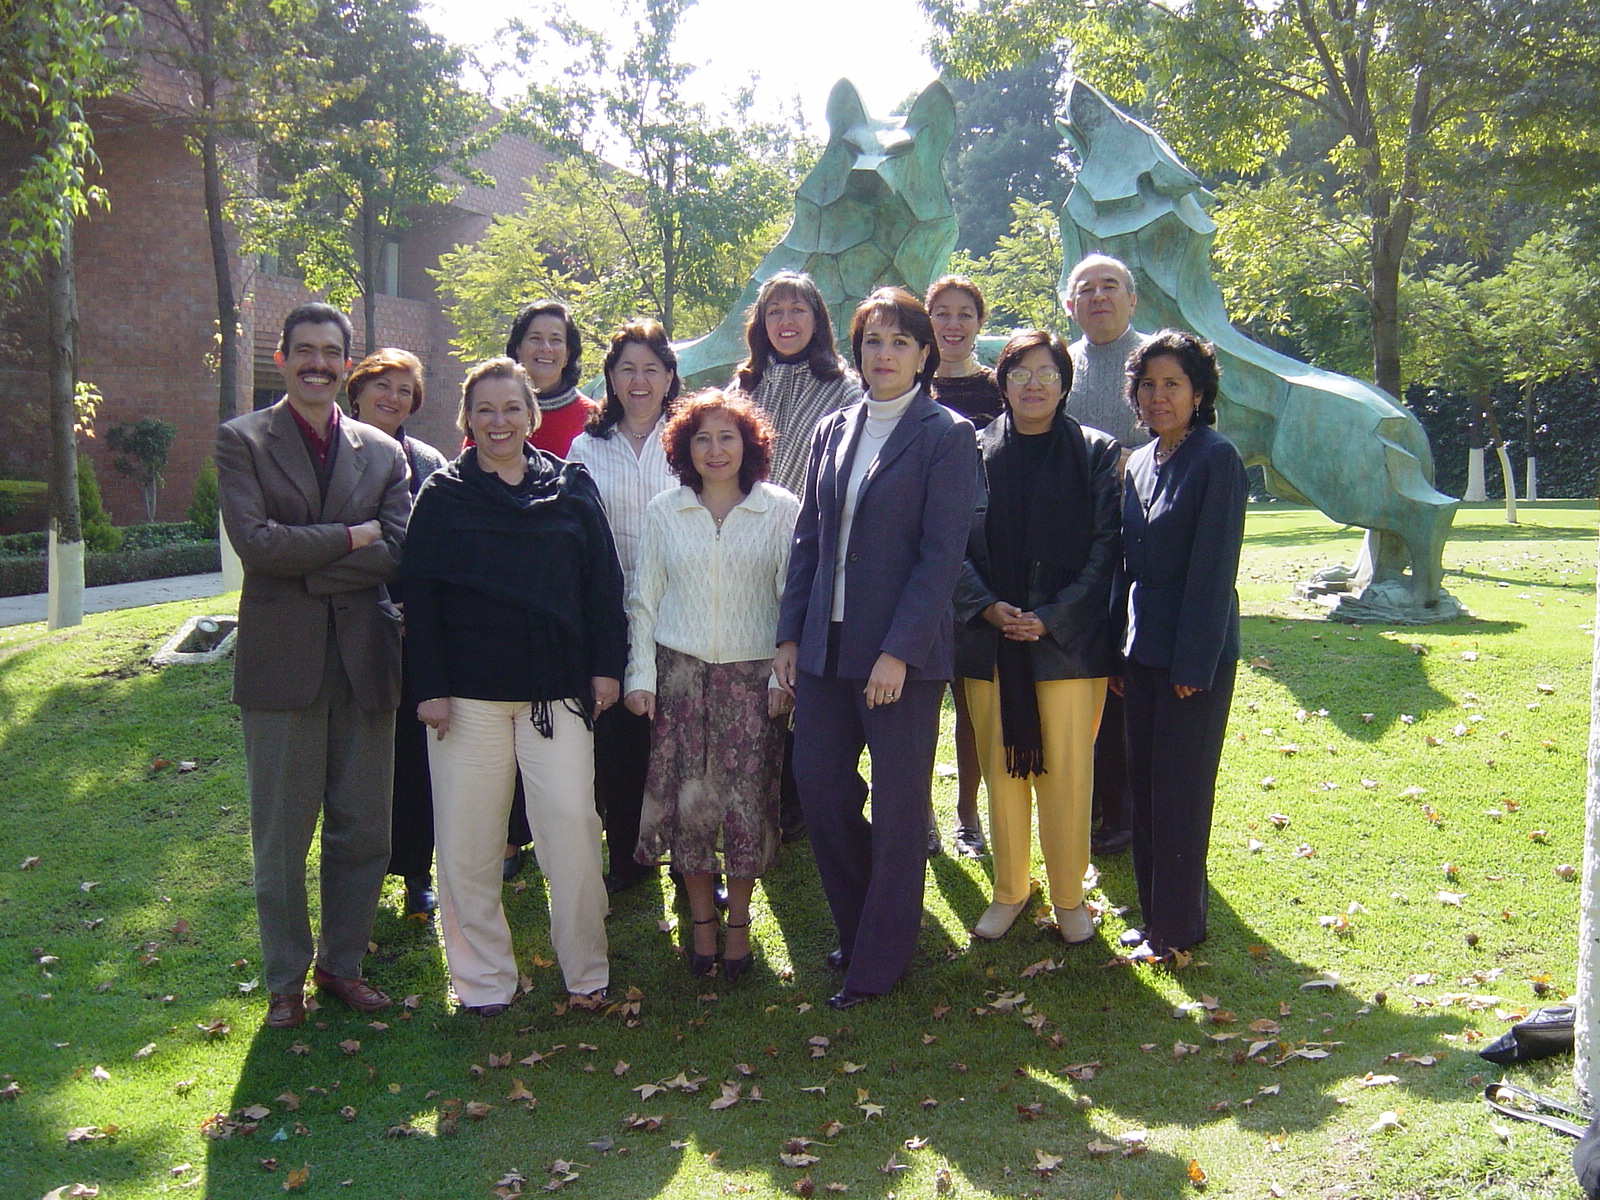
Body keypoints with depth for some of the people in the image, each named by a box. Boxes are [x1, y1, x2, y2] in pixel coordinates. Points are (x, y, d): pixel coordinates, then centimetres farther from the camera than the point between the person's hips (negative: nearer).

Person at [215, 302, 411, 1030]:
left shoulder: (382, 451, 8)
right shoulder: (242, 440, 1)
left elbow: (397, 554, -5)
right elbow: (255, 541, -14)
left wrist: (303, 566, -12)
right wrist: (352, 538, -11)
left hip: (365, 657, 3)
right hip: (281, 660, -3)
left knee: (363, 831, 10)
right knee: (282, 836, 7)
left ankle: (343, 963, 27)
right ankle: (285, 978, 22)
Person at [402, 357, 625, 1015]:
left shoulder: (571, 486, 7)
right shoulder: (442, 494, 5)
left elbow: (603, 582, 8)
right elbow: (419, 596, 2)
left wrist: (606, 666, 2)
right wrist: (429, 686, -5)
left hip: (557, 688, 0)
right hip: (469, 690, 0)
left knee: (572, 826, -4)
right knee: (467, 838, 3)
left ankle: (586, 971, 11)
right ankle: (482, 978, 17)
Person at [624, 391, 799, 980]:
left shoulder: (780, 510, 1)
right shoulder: (664, 512, 7)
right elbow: (644, 601, 9)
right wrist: (641, 676, 2)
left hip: (753, 674, -1)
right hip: (680, 672, 1)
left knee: (747, 799, 0)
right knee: (688, 799, 1)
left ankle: (738, 920, 16)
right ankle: (701, 920, 16)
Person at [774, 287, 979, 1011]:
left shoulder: (945, 436, -6)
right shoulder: (833, 431, 11)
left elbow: (942, 554, -12)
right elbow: (808, 538, 13)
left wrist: (899, 651, -18)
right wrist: (789, 635, 7)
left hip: (901, 650, -6)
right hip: (825, 644, 6)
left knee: (898, 806, 5)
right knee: (818, 784, 9)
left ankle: (879, 963, 20)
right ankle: (858, 928, 32)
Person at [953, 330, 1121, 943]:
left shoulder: (1095, 454, 2)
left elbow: (1105, 549, -2)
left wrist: (1052, 617, -11)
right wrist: (987, 607, -12)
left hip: (1068, 640, -1)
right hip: (989, 641, 2)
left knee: (1068, 772, 1)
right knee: (1001, 770, 9)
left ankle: (1069, 897, 16)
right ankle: (1009, 891, 23)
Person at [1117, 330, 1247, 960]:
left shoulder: (1216, 458, -11)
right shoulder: (1139, 462, 11)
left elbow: (1213, 566, -15)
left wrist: (1193, 662, -17)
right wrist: (1119, 650, 10)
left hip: (1196, 651, -7)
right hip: (1143, 647, 7)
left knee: (1180, 790, 1)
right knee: (1143, 785, 12)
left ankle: (1178, 927, 14)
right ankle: (1153, 914, 24)